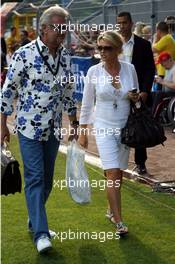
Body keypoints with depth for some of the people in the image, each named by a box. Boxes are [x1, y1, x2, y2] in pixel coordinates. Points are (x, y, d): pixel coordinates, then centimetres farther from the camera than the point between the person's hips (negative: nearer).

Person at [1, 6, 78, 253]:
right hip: (29, 128, -6)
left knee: (47, 179, 12)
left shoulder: (65, 56, 5)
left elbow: (69, 92, 15)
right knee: (35, 178, -8)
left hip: (54, 129, 6)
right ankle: (41, 234, -8)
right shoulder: (24, 54, -12)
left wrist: (74, 124, 17)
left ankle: (35, 221, 29)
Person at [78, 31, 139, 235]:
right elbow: (87, 103, 1)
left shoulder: (129, 69, -1)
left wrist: (136, 97, -11)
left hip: (125, 127, 3)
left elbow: (137, 97, 13)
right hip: (104, 127, -2)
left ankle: (112, 209, 31)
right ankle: (119, 222, -9)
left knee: (118, 174, 10)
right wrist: (82, 131, 1)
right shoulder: (94, 71, -6)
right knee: (112, 174, -11)